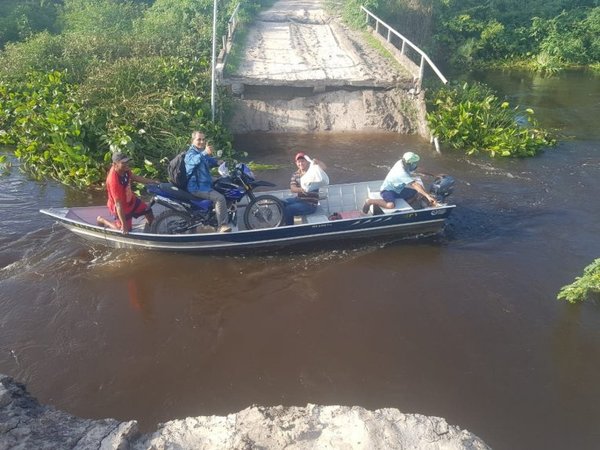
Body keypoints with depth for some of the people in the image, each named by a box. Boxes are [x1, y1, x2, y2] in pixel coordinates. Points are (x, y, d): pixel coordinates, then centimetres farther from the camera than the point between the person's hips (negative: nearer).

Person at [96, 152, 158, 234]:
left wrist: (153, 182, 7)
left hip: (131, 199, 8)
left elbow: (134, 177, 7)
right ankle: (102, 220, 25)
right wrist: (124, 225, -33)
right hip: (122, 207, -8)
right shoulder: (113, 180, -39)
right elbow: (118, 204, -37)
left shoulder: (124, 170, -16)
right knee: (126, 230, 8)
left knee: (148, 211, 17)